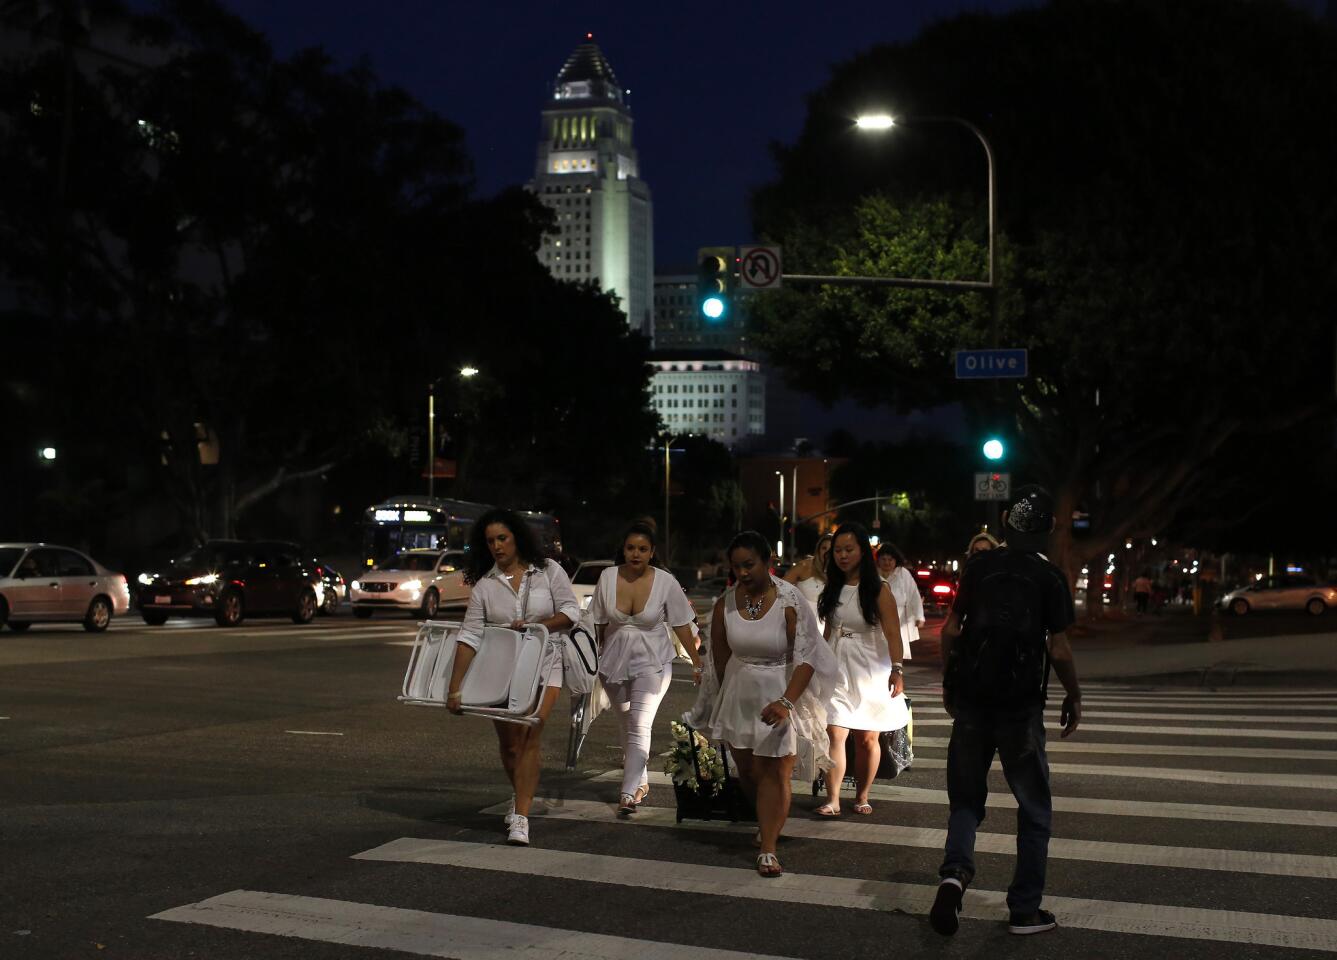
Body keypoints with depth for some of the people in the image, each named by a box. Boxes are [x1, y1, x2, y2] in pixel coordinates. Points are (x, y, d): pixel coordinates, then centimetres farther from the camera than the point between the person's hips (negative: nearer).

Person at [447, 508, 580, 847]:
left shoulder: (548, 571, -4)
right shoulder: (485, 584, -2)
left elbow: (571, 611, -3)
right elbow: (470, 636, -7)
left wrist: (534, 626, -18)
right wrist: (454, 687, -14)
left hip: (543, 665, -2)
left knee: (530, 736, -15)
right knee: (509, 743, 7)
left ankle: (520, 819, -17)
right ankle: (521, 795, 38)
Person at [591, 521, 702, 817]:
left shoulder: (665, 582, -10)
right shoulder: (608, 578, -5)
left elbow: (682, 625, -5)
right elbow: (598, 623, 4)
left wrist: (697, 663, -4)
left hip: (652, 662, -4)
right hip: (614, 661, 4)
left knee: (640, 726, -16)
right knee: (626, 724, 15)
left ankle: (629, 794, -20)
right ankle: (641, 782, 34)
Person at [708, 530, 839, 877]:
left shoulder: (790, 602, -18)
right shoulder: (725, 605, -5)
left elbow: (806, 659, -22)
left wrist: (786, 702, -32)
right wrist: (727, 693, 15)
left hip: (782, 695, -4)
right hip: (741, 693, 4)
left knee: (776, 771, -5)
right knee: (747, 768, 14)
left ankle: (768, 850, -1)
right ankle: (767, 822, 41)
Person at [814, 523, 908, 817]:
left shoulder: (879, 591, -6)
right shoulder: (833, 590, 9)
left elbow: (892, 634, -13)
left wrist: (897, 669, -24)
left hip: (870, 672, -3)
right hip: (837, 671, 3)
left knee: (867, 738, 5)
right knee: (834, 734, -9)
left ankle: (861, 797, 20)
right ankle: (832, 801, -10)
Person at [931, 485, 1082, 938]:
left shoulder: (979, 567, 3)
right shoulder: (1048, 578, -6)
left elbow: (950, 631, 3)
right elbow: (1058, 650, -8)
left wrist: (949, 682, 16)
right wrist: (1074, 696, 7)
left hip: (971, 701, 3)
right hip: (1021, 706, -3)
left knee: (967, 798, 15)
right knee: (1034, 809, 12)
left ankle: (955, 871, -11)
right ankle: (1024, 909, 13)